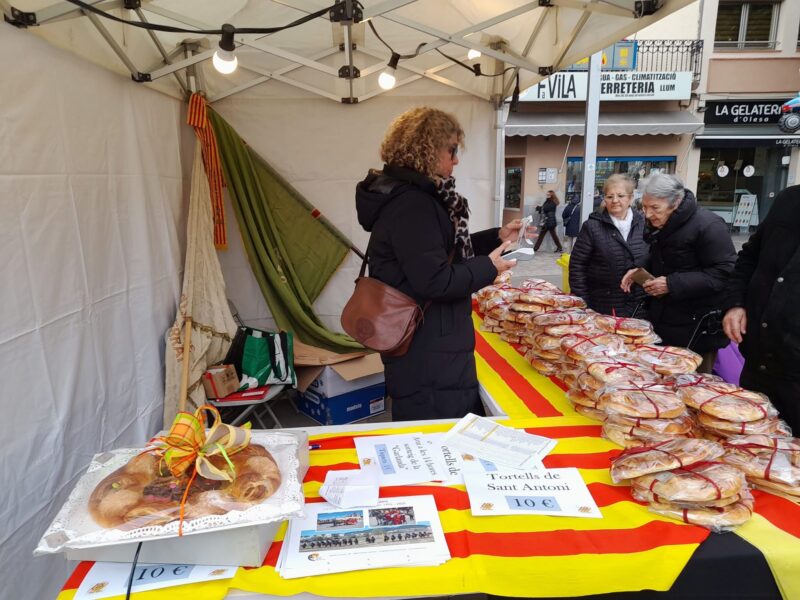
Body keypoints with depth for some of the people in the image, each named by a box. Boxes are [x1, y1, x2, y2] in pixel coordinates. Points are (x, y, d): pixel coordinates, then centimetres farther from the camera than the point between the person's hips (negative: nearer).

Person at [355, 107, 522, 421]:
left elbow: (445, 250, 22)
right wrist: (488, 268, -14)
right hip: (427, 355, -11)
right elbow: (435, 281, -27)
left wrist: (497, 236, 13)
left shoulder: (415, 194, 12)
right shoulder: (411, 204, -22)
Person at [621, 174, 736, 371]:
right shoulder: (658, 224, 7)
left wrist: (672, 284, -26)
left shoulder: (708, 226, -19)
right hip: (663, 318, 8)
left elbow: (724, 273, -23)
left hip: (699, 326, -8)